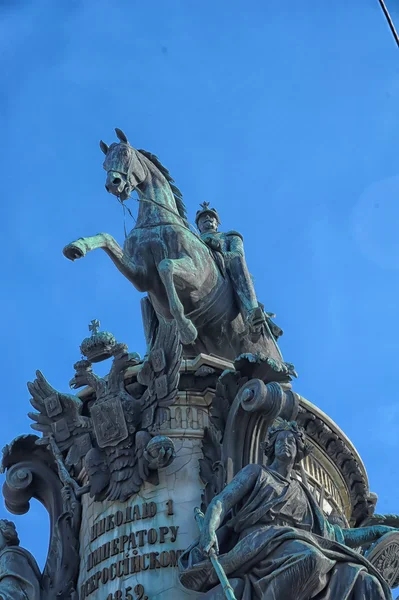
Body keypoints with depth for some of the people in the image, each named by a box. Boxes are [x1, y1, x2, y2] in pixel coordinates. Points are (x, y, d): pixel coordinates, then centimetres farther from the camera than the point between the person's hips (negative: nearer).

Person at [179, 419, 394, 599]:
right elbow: (221, 502, 5)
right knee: (308, 557, -41)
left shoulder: (301, 492, 33)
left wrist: (375, 531, 26)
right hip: (259, 543, -5)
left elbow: (331, 534, 33)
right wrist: (208, 531, -18)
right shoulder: (255, 472, 20)